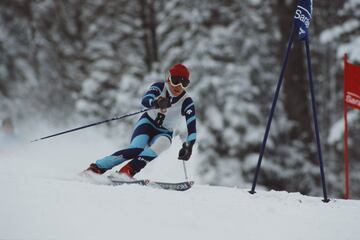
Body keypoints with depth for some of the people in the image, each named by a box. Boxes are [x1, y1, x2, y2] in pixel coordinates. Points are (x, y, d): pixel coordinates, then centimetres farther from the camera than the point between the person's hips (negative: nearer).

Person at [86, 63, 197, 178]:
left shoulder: (186, 102, -15)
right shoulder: (159, 87, -15)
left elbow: (192, 127, -23)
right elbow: (145, 100, -33)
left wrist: (188, 146, -41)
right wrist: (156, 103, -57)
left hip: (164, 133, 1)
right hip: (147, 124, -1)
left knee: (161, 144, -35)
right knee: (136, 150, -29)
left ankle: (126, 172, -41)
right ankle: (96, 168, -28)